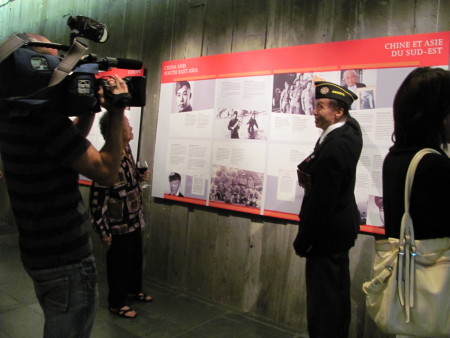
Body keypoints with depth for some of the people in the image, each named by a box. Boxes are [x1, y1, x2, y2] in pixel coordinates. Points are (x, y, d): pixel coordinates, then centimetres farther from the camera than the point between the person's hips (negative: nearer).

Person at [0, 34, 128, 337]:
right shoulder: (45, 117, -25)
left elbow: (70, 141, 16)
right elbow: (106, 172, -23)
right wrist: (117, 113, -16)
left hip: (40, 252, 10)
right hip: (66, 258, -10)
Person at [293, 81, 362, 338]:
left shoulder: (333, 147, -25)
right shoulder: (350, 129, 3)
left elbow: (321, 201, -23)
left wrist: (303, 241, -15)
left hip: (327, 232, -10)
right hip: (342, 226, 10)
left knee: (323, 299, 3)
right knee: (338, 292, 22)